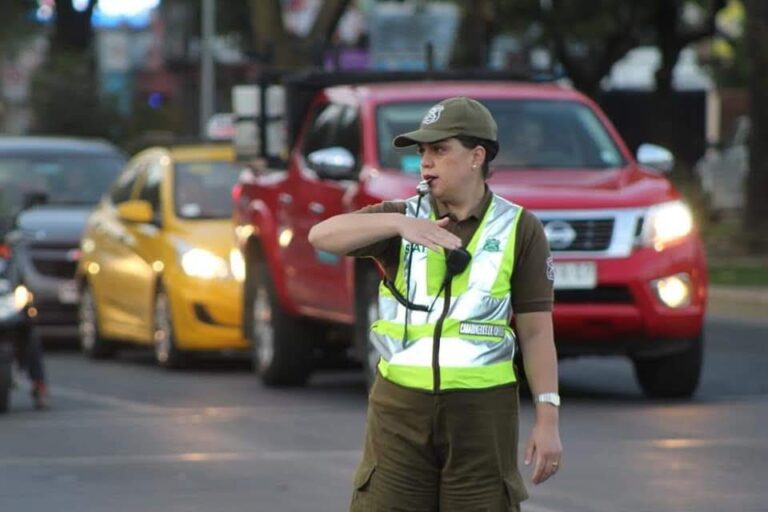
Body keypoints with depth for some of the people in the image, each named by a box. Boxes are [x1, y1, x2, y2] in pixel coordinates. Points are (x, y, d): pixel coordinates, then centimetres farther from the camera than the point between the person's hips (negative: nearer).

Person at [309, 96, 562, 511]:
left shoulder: (519, 230, -1)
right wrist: (400, 224, -32)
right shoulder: (402, 217, 2)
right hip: (401, 406, 1)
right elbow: (323, 236, -16)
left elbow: (537, 331, -2)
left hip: (482, 412, -1)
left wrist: (548, 418, -9)